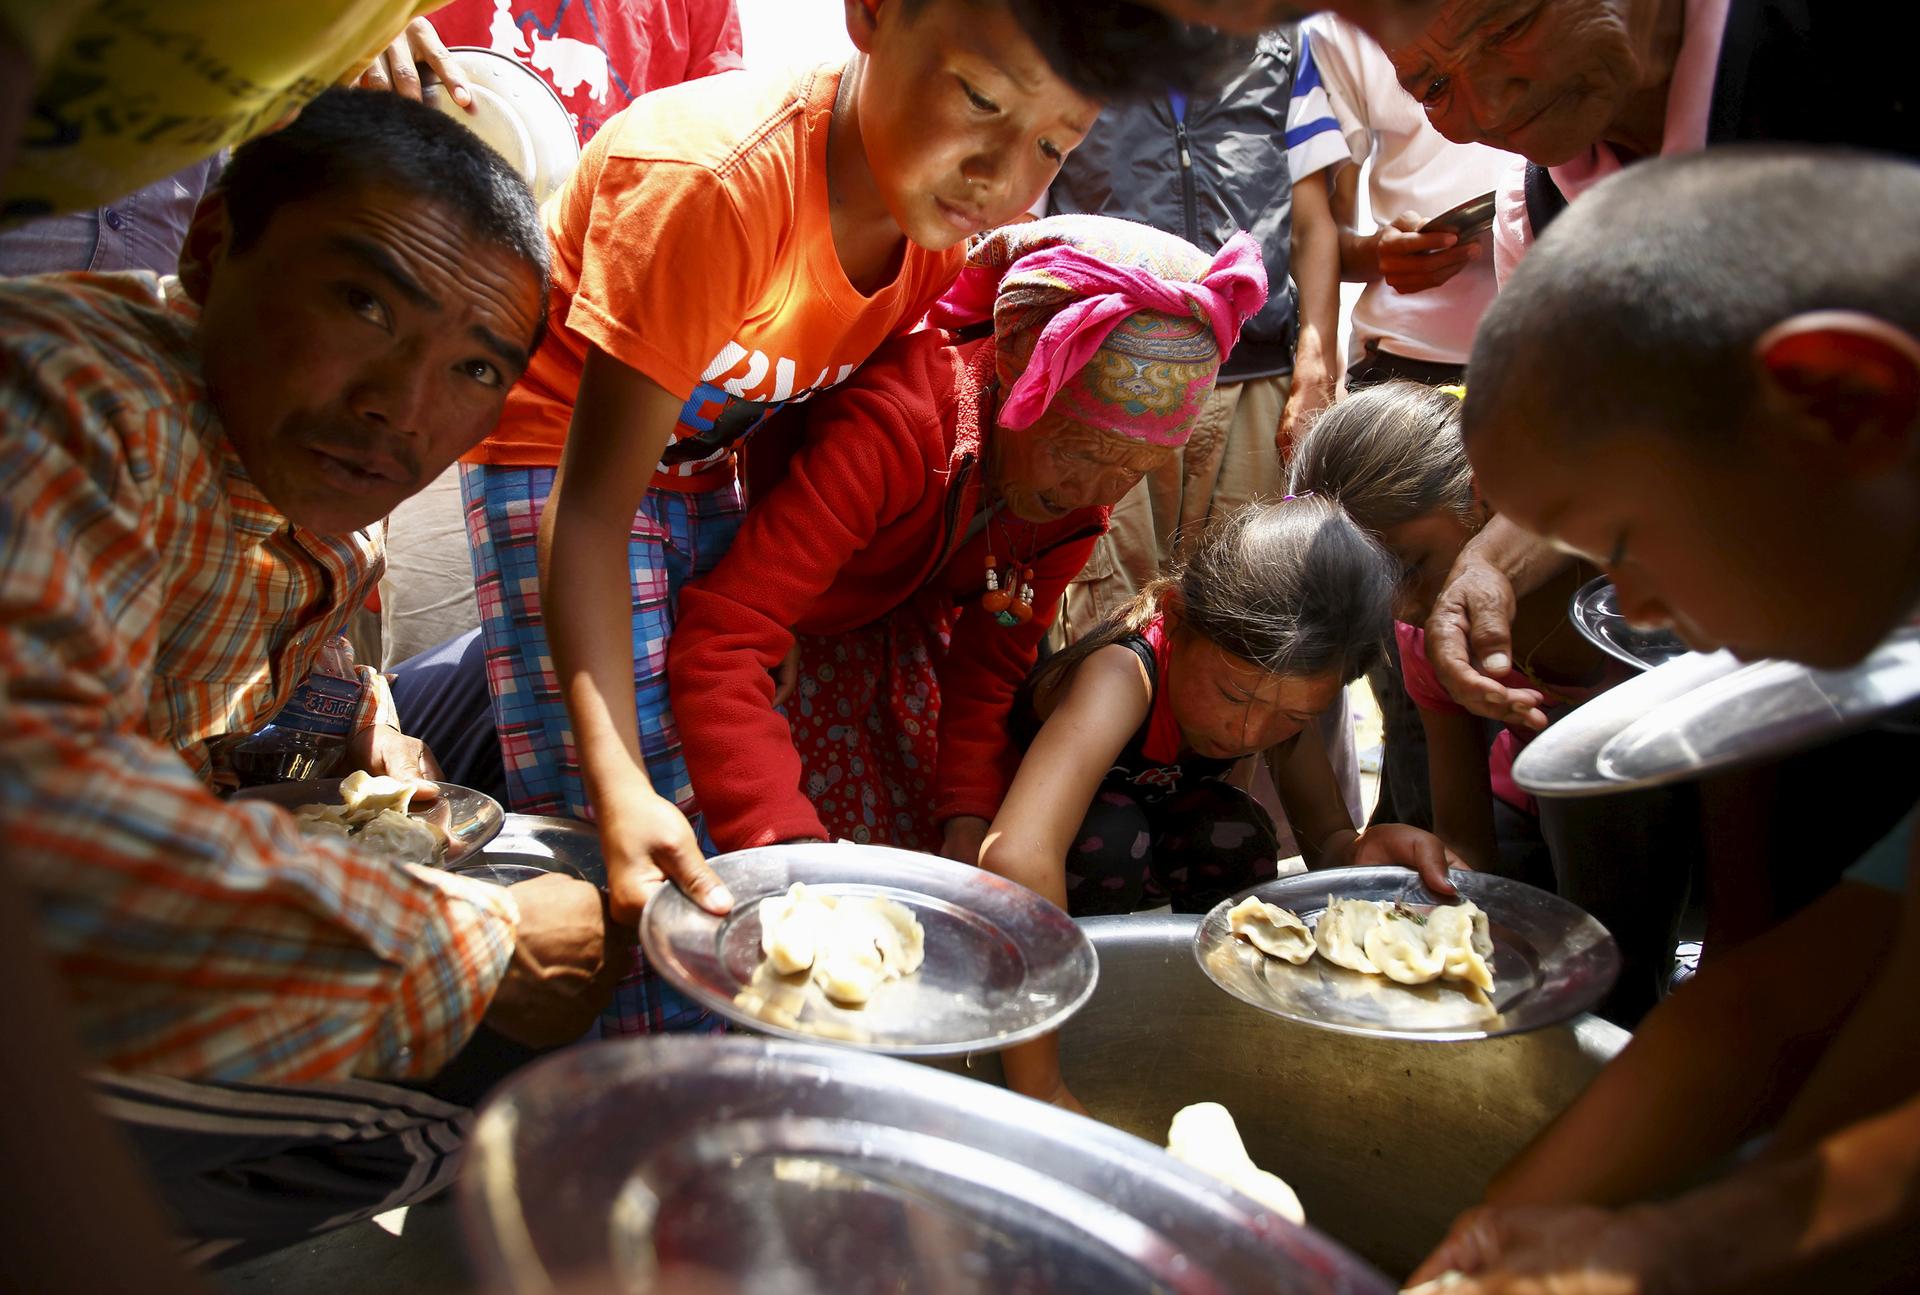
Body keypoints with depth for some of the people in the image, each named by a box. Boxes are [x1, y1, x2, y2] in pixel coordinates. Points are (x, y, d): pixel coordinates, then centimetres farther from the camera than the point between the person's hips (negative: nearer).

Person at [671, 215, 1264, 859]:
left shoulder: (1077, 490, -15)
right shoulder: (890, 427, -38)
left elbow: (990, 661, -6)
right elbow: (717, 642, -44)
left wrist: (969, 824, -21)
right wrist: (794, 848, -53)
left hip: (893, 637, 6)